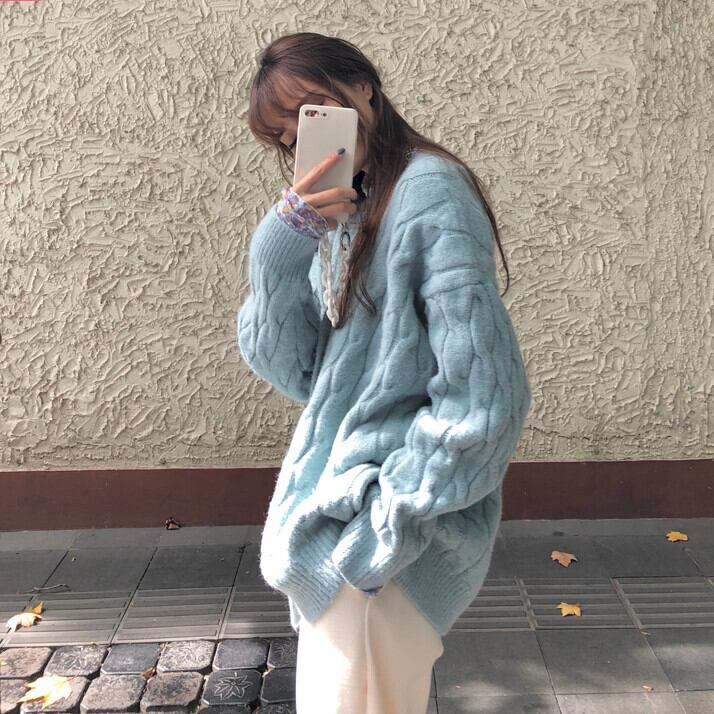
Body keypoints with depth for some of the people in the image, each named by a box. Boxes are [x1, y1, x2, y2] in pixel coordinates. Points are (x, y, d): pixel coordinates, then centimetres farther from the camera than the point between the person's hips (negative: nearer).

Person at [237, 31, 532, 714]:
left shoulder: (428, 193, -16)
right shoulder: (339, 212, 10)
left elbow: (482, 395, -23)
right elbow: (295, 373, 0)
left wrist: (383, 530, -19)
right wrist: (279, 254, -14)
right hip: (334, 497, 8)